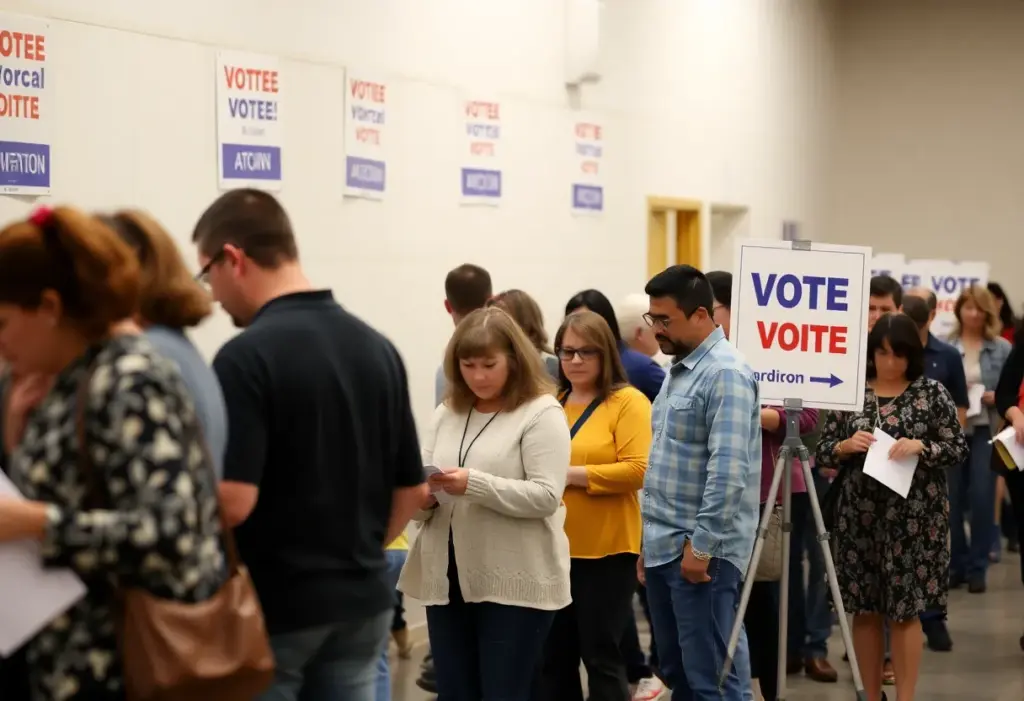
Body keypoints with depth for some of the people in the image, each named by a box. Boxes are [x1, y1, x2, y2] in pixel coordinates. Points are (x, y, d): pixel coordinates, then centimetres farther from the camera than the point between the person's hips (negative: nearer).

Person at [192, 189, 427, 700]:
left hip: (270, 611, -6)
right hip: (363, 602, 7)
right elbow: (412, 489, 10)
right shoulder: (378, 347, 6)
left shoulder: (247, 356, -17)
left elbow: (232, 501, -23)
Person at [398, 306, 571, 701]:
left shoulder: (541, 412, -5)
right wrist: (421, 499, -12)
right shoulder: (446, 414, 12)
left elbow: (546, 496, -15)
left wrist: (475, 485, -24)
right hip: (447, 579, 6)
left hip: (516, 583, -5)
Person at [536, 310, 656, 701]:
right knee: (554, 654, 13)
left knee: (600, 654, 1)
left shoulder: (628, 402, -6)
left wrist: (570, 474, -17)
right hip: (552, 548, 6)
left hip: (605, 550, -6)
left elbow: (637, 470, -16)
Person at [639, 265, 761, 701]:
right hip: (664, 546, 10)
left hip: (702, 550, -10)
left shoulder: (726, 374, -15)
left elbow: (727, 471, -23)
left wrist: (701, 545, -21)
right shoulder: (679, 368, 16)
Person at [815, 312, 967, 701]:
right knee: (865, 609, 7)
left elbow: (958, 448, -1)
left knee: (905, 610, 0)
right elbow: (823, 451, 6)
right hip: (860, 516, 2)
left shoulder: (932, 392, 0)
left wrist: (920, 447, -18)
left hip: (913, 518, -2)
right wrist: (847, 446, -14)